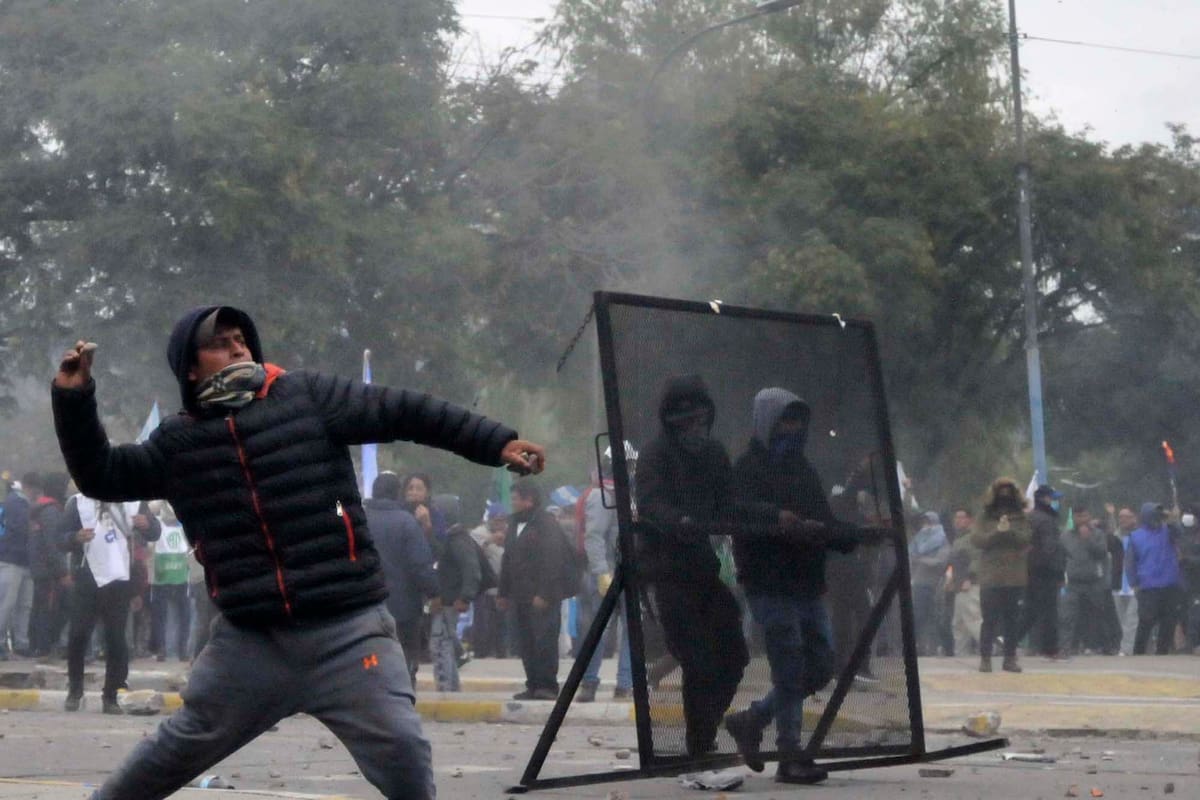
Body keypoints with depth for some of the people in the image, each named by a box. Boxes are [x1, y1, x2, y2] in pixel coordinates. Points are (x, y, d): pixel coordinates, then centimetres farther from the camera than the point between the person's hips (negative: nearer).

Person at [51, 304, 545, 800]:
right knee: (181, 747, 12)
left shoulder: (305, 397, 2)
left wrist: (498, 443, -6)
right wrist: (74, 399, 1)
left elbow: (405, 412, 0)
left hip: (347, 629, -2)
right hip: (250, 639, 2)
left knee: (400, 748, -12)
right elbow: (101, 476, 15)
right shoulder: (179, 442, 9)